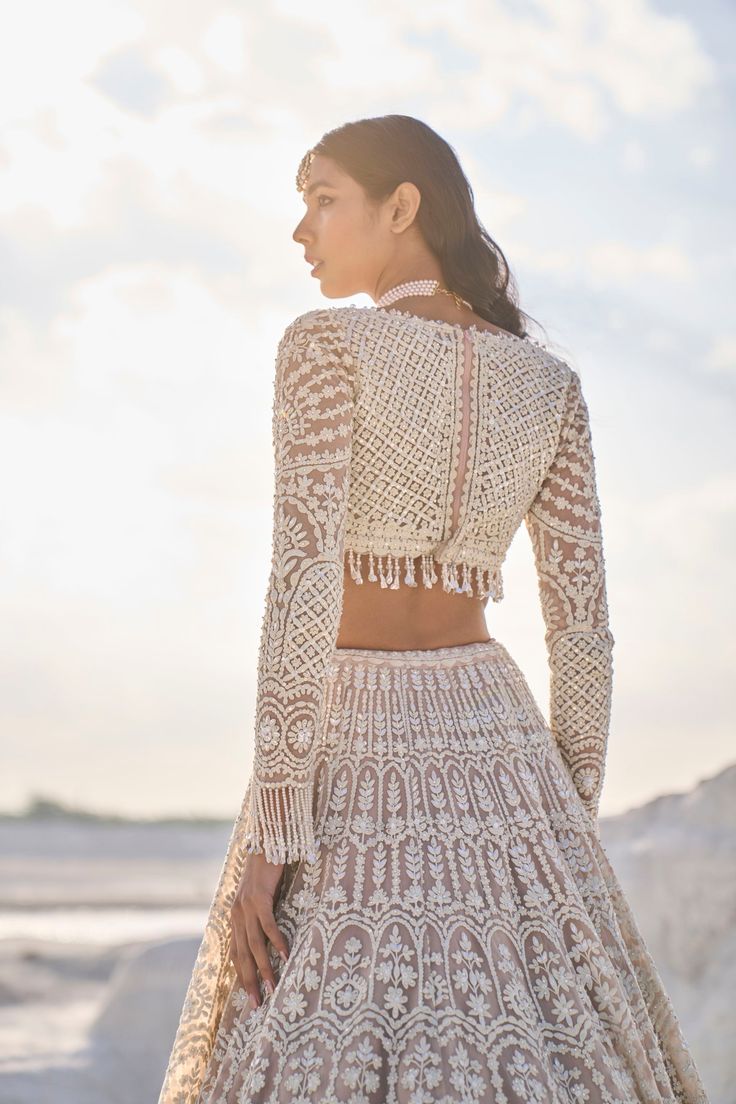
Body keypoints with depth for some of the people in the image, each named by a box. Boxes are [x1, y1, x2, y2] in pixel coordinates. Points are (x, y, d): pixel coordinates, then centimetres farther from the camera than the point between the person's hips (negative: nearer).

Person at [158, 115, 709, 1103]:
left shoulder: (326, 345, -8)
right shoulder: (552, 385, 7)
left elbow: (305, 589, -17)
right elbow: (582, 627, 5)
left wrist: (270, 835, -16)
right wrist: (572, 833, 13)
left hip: (353, 761, -4)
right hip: (493, 742, 5)